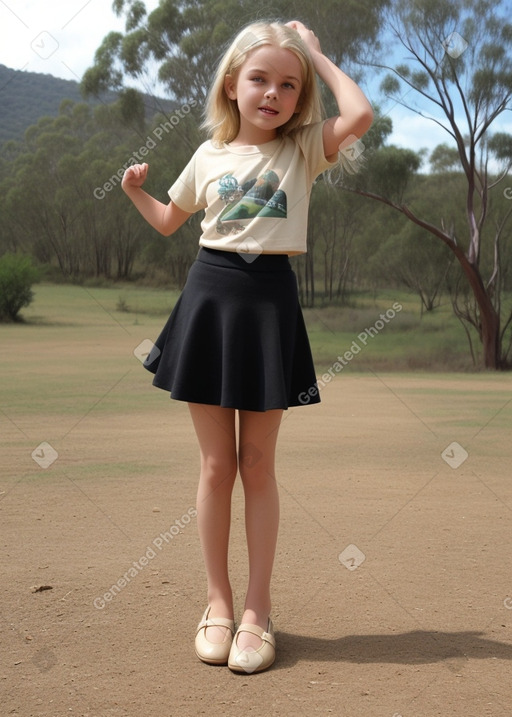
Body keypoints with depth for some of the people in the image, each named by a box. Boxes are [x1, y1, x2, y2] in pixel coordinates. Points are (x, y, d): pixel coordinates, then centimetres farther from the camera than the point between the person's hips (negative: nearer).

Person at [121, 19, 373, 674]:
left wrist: (318, 56, -5)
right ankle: (218, 602, 19)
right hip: (210, 296, 2)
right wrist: (136, 192, 6)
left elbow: (359, 115, -17)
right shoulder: (209, 156, 9)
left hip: (269, 301, -2)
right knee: (216, 463, 5)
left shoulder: (303, 150, 3)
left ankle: (257, 609, 15)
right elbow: (169, 222, 24)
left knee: (257, 463, 4)